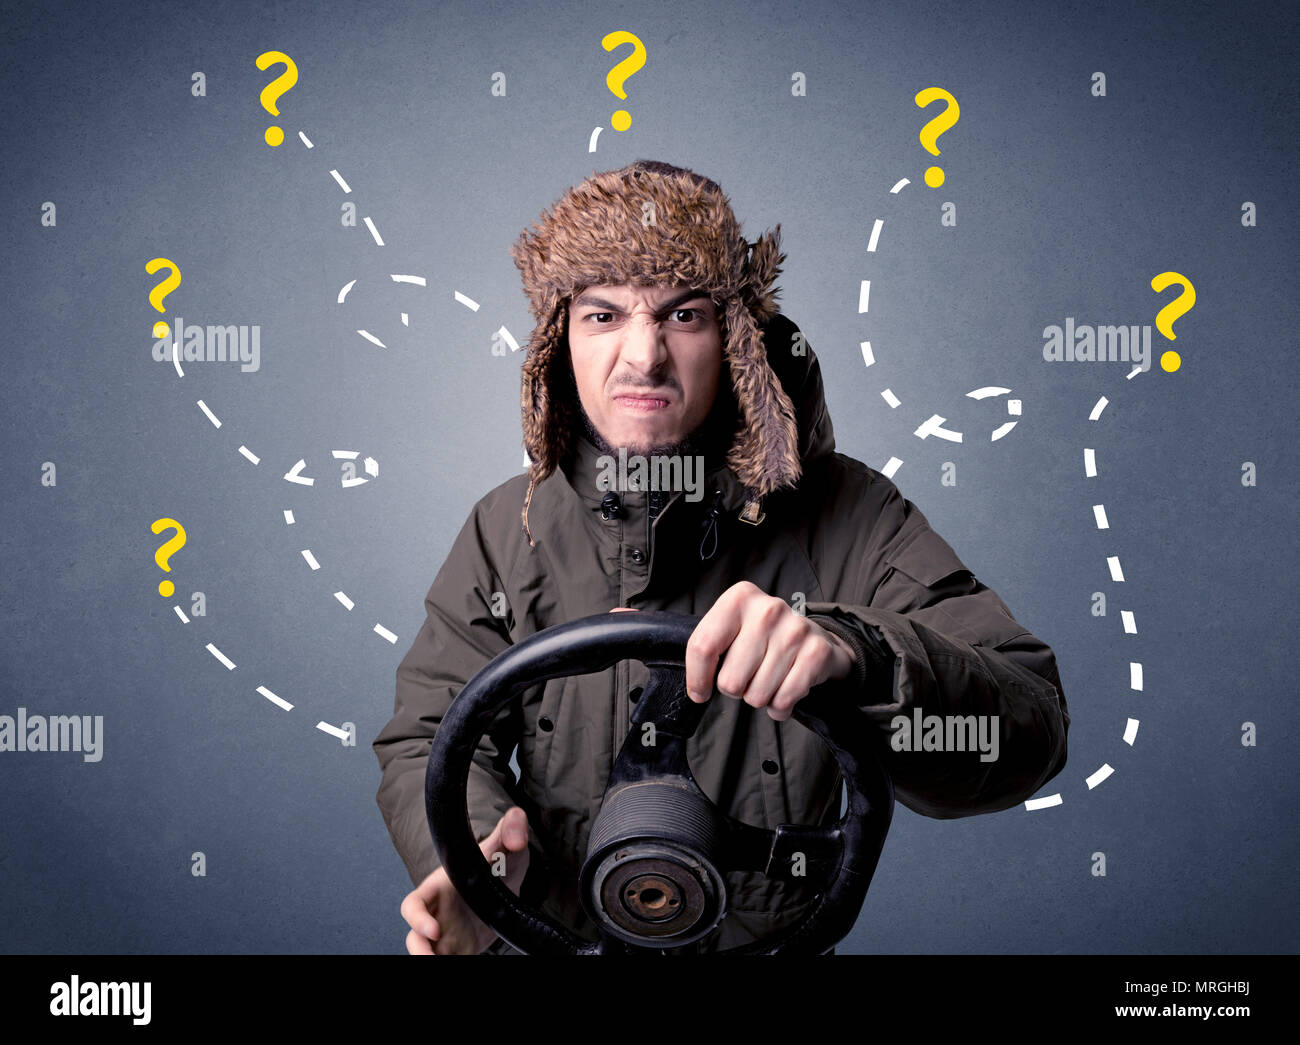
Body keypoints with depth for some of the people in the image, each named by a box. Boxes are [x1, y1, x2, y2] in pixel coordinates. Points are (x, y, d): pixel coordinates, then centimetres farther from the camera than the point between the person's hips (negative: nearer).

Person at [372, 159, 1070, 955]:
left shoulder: (850, 517, -9)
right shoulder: (509, 529, 1)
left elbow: (1030, 728, -17)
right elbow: (431, 739, 1)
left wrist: (856, 652, -38)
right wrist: (473, 849, -22)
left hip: (775, 944, 0)